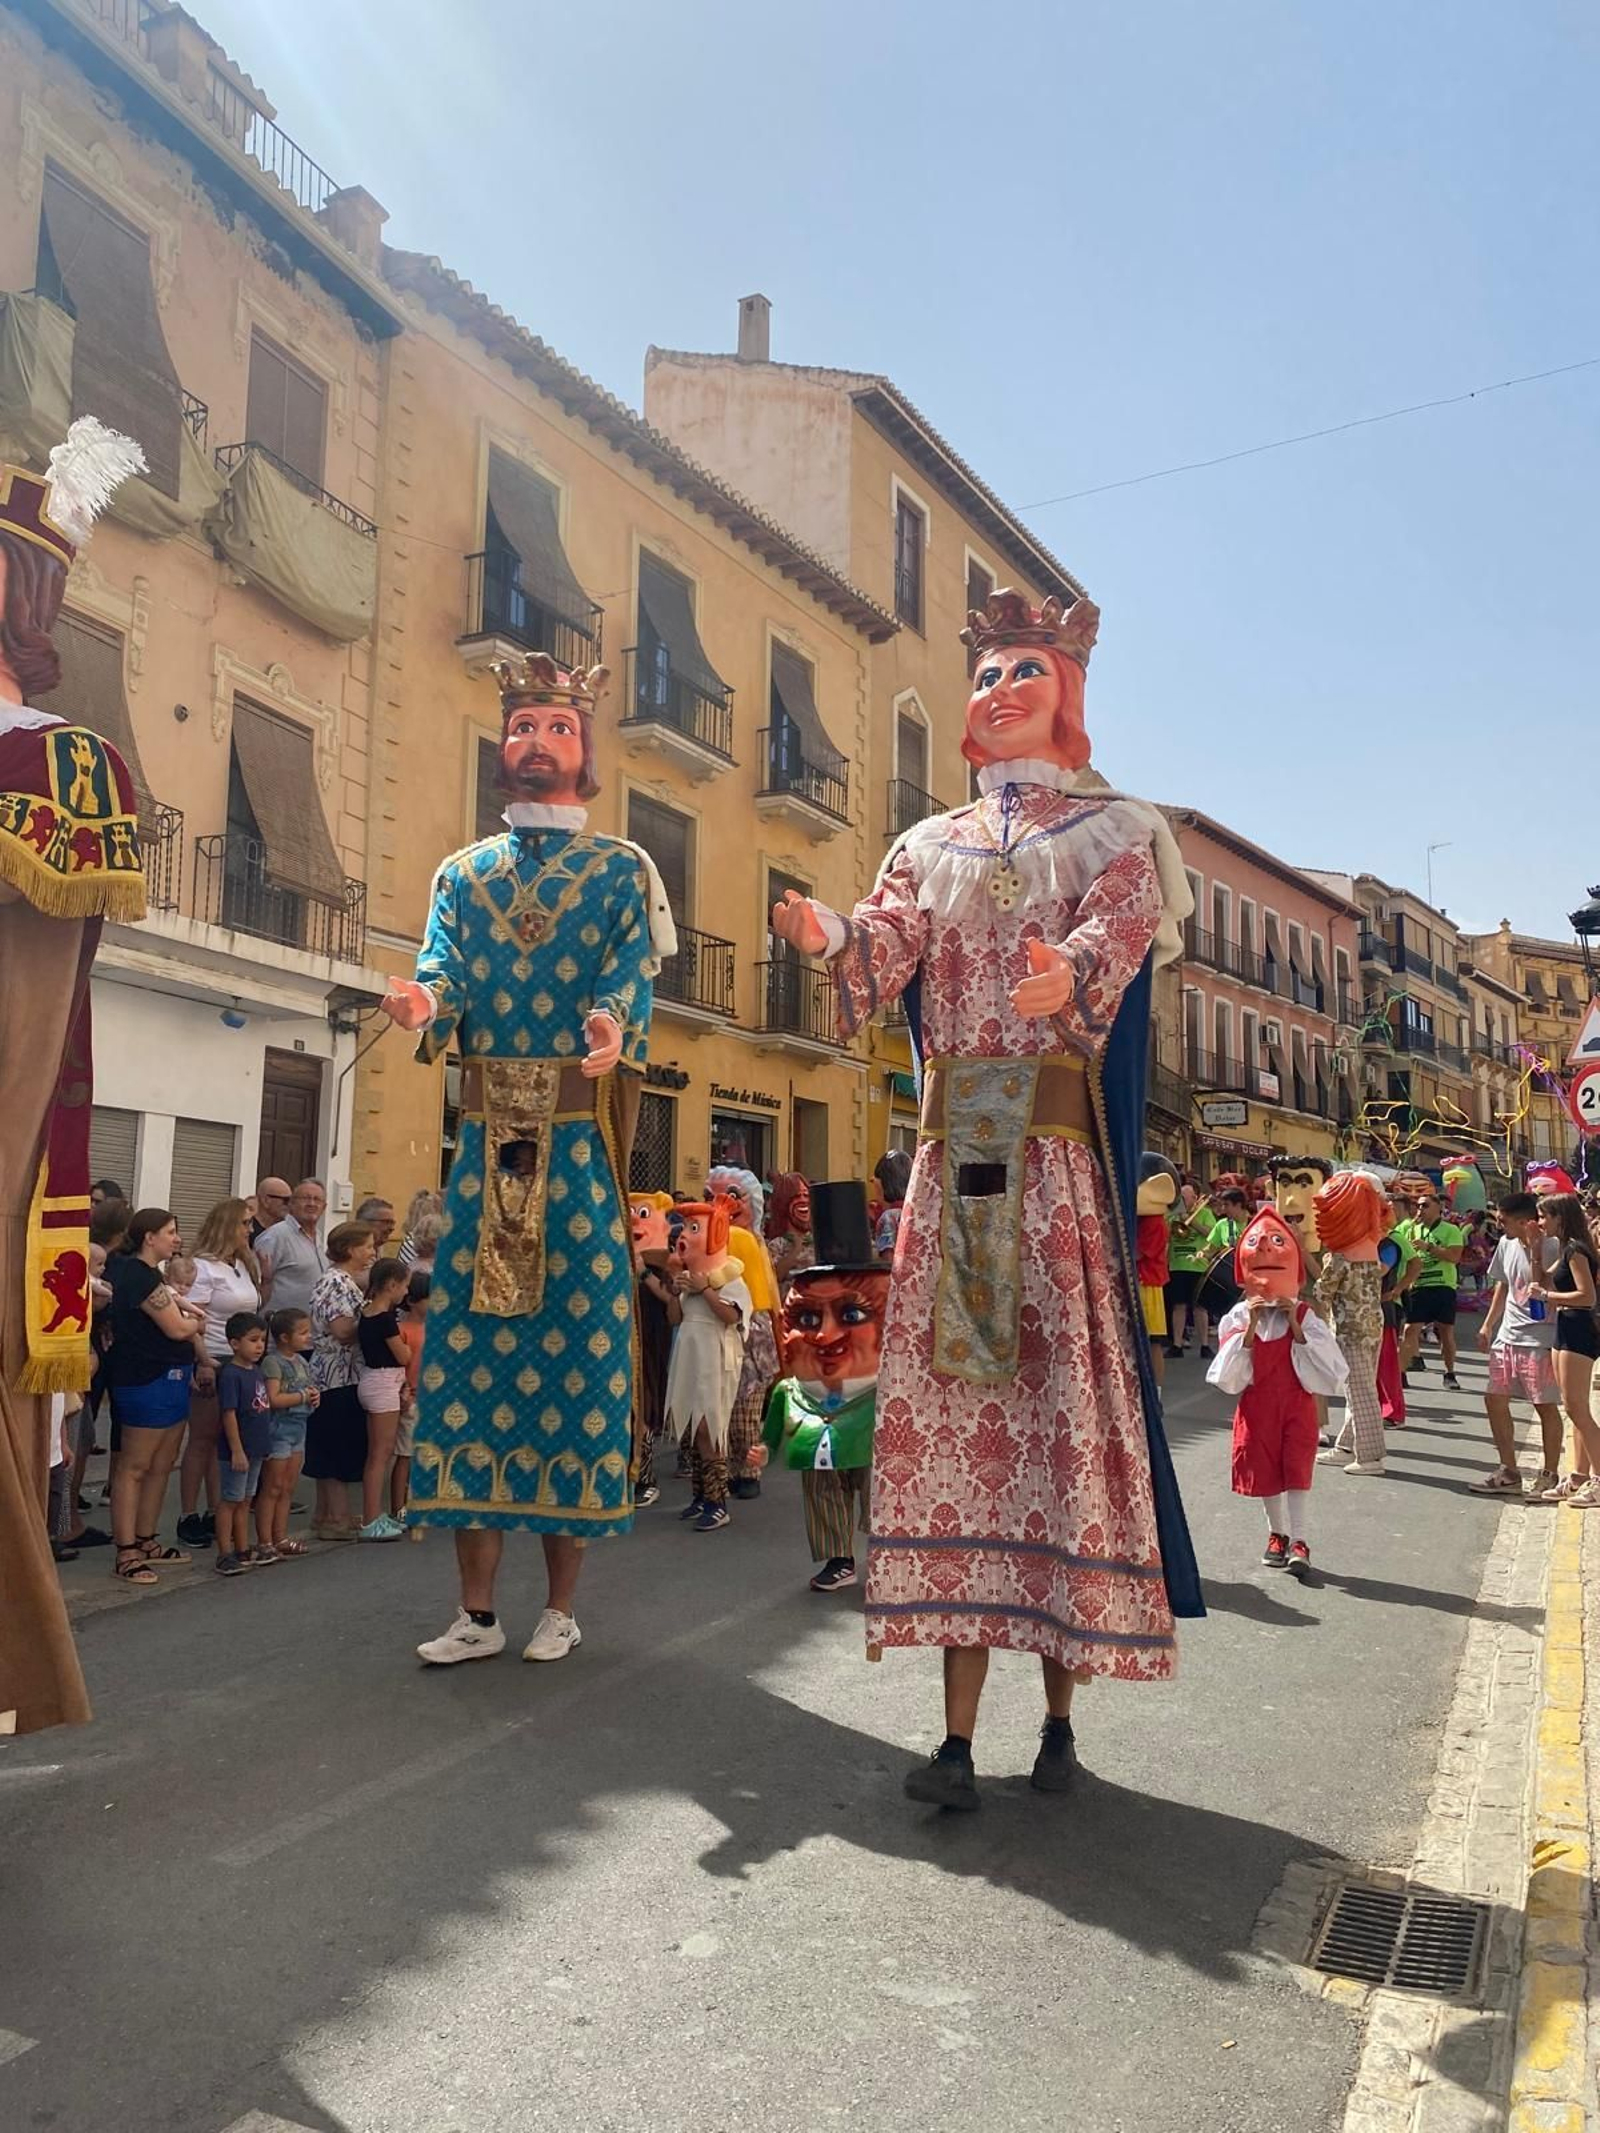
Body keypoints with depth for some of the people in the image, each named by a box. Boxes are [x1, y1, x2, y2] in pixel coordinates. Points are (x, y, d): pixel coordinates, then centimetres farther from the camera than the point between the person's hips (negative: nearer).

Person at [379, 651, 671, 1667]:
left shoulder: (623, 870, 8)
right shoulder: (465, 872, 18)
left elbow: (631, 978, -7)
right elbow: (446, 971, 2)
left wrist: (612, 1028, -30)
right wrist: (423, 999, -22)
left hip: (583, 1140, -3)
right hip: (487, 1138, 3)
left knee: (579, 1348, -1)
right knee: (470, 1347, 1)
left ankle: (560, 1604, 12)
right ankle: (478, 1610, 11)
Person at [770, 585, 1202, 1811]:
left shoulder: (1110, 833, 10)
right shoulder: (932, 847, 19)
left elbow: (1117, 932, -11)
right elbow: (885, 952, 2)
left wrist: (1074, 972, -34)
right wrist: (829, 937, -21)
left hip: (1059, 1156, -2)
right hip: (953, 1156, 3)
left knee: (1064, 1401, -3)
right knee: (953, 1406, -1)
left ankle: (1061, 1710, 12)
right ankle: (960, 1731, 5)